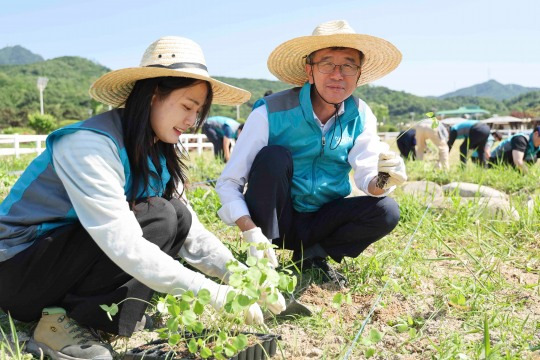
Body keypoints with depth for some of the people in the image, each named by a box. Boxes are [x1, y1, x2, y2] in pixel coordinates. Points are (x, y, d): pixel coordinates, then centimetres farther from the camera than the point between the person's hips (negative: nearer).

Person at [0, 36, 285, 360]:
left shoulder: (160, 154, 1)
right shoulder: (90, 146, -26)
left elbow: (191, 233, -1)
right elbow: (125, 246, -34)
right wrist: (217, 295, -33)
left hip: (67, 260, 8)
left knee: (178, 217, -10)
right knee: (156, 219, -25)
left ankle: (100, 314, -7)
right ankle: (62, 321, -14)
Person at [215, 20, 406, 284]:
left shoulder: (360, 117, -6)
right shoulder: (271, 113, -19)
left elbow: (367, 177, -12)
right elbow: (228, 182, -19)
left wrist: (381, 181, -37)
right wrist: (251, 232, -34)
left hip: (321, 222, 3)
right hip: (276, 220, -3)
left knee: (386, 211, -20)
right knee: (274, 156, -28)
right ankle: (262, 261, -18)